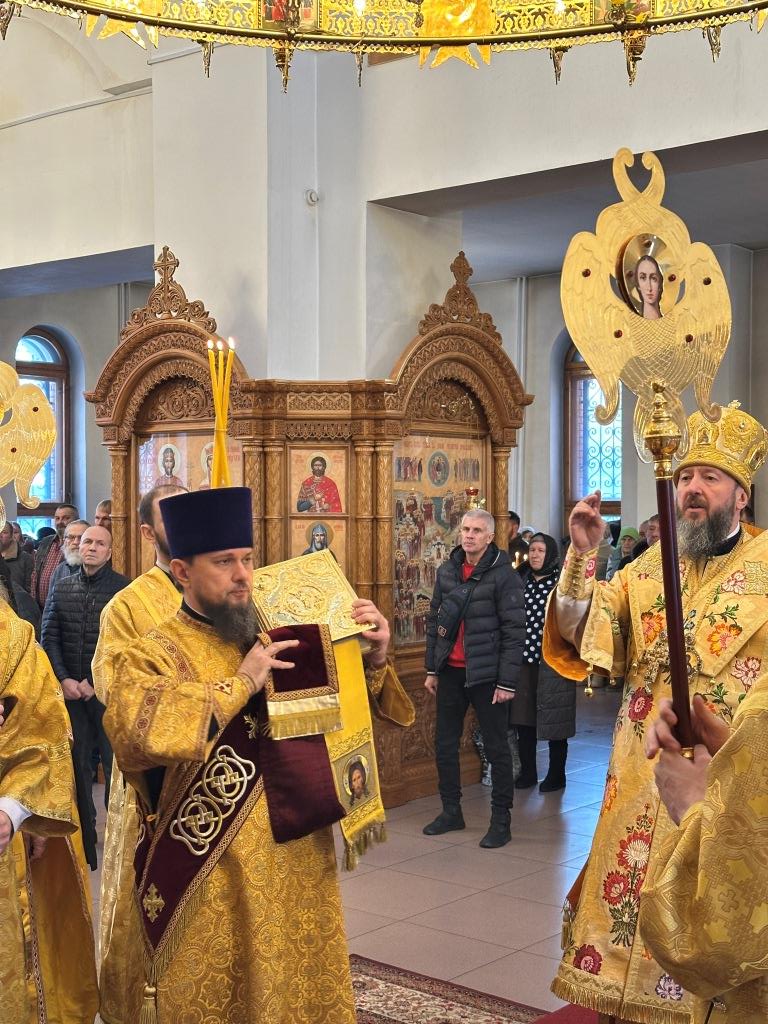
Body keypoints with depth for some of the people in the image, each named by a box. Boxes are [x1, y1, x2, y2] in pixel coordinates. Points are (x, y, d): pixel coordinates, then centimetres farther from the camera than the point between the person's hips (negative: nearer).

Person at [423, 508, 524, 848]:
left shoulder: (503, 575, -10)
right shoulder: (447, 571, 7)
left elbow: (514, 631, -12)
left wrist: (507, 682, -15)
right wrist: (431, 669, 11)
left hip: (486, 673, -6)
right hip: (450, 671, 6)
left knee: (496, 747, 3)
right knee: (445, 744, 11)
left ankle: (501, 820, 12)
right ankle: (451, 811, 26)